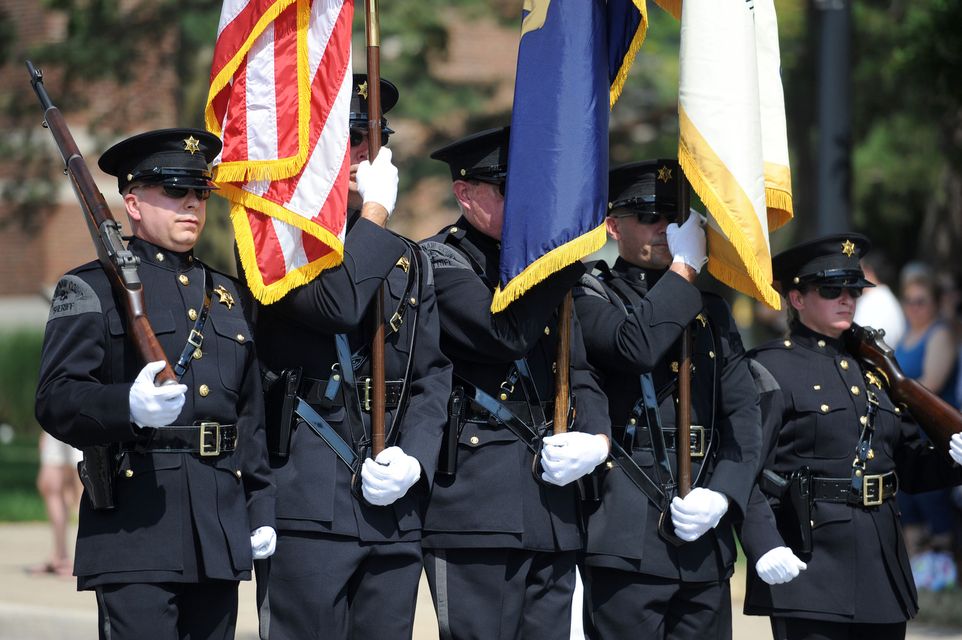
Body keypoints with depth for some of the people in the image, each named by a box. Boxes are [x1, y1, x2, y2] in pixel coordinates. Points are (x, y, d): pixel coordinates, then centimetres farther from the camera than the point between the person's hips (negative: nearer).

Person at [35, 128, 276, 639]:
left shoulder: (226, 295, 21)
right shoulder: (91, 290, 1)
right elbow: (56, 400, -11)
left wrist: (260, 510, 16)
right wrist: (129, 406, -30)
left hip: (220, 534, 6)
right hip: (137, 526, -6)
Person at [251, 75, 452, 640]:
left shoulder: (408, 260, 19)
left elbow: (433, 376, 13)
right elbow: (334, 305, -18)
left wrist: (414, 459, -4)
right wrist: (375, 211, -7)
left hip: (396, 508, 5)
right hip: (308, 506, -5)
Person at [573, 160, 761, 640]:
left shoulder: (711, 312, 20)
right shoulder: (589, 297, 5)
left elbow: (744, 416, 11)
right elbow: (638, 346, -18)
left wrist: (721, 495, -6)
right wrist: (683, 268, -7)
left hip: (705, 540, 5)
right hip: (628, 540, -5)